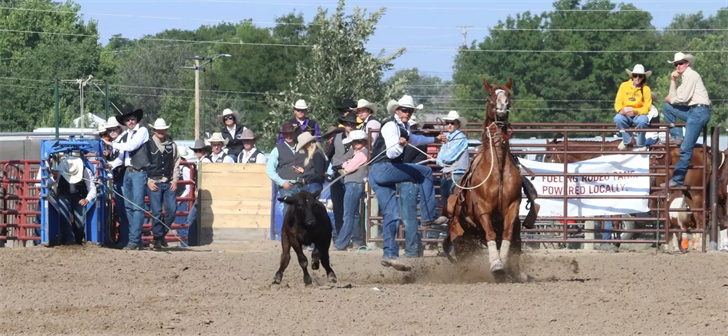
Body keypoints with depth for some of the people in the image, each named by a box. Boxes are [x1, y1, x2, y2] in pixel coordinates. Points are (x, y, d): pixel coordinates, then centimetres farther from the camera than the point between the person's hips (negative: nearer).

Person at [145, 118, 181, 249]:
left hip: (169, 183, 3)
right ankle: (157, 239, 4)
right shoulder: (148, 145, 0)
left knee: (172, 210, -3)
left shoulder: (172, 145, 9)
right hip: (154, 183, -3)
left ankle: (163, 233, 17)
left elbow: (176, 163, 13)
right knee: (156, 212, -6)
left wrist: (175, 180, 2)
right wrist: (148, 182, -6)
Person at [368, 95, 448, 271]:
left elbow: (413, 139, 43)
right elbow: (391, 153, -17)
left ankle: (390, 255, -1)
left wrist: (434, 140, 52)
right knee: (425, 172, -7)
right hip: (383, 169, -10)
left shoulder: (404, 128, 20)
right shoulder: (391, 126, -9)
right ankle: (429, 215, -8)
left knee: (392, 215, 4)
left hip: (378, 176, 10)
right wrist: (399, 145, -37)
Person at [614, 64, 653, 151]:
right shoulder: (624, 85, 4)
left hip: (639, 114, -1)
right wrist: (620, 110, -20)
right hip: (625, 115, 1)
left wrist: (636, 112, -24)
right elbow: (618, 102, 4)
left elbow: (647, 107, -5)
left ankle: (641, 145, -13)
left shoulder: (646, 89, -1)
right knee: (618, 118, -33)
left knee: (642, 121, -36)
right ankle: (627, 141, -9)